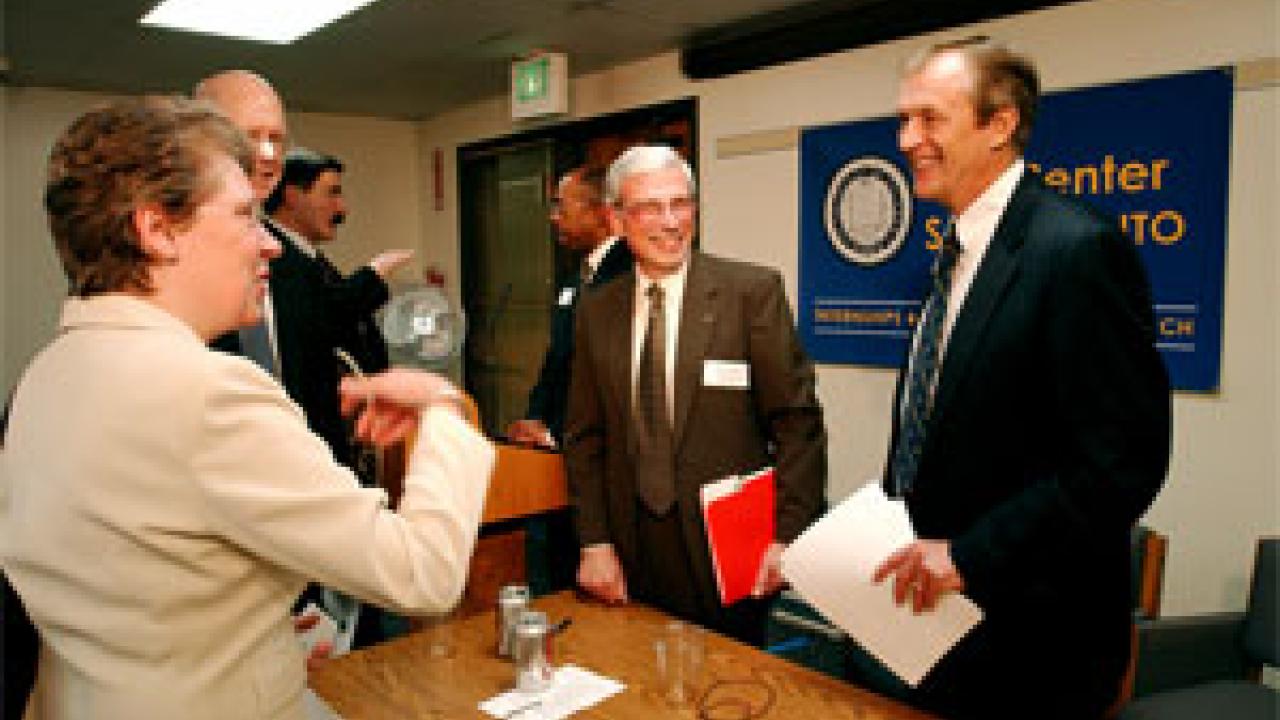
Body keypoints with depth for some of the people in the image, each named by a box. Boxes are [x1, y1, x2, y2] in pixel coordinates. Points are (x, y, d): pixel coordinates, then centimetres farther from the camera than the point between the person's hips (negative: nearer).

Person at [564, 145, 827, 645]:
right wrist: (594, 542, 0)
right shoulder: (596, 311, 5)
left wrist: (788, 536, -13)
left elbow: (798, 422, -7)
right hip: (630, 557, 3)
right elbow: (584, 438, 8)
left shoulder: (752, 291, -7)